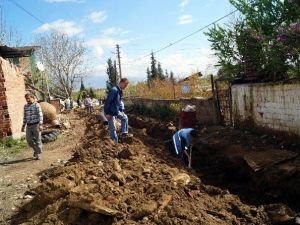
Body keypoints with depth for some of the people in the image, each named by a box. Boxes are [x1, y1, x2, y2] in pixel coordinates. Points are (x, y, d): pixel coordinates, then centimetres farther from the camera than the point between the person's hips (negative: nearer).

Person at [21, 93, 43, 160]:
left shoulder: (36, 105, -7)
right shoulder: (25, 106, 12)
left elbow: (40, 115, -14)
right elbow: (25, 117, 19)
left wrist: (40, 125, -23)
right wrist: (23, 126, 17)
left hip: (36, 124, -5)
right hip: (29, 125, 5)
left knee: (38, 139, -1)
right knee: (29, 139, -2)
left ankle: (38, 154, 9)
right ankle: (35, 149, 23)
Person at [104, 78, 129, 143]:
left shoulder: (120, 91, 7)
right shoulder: (114, 90, -23)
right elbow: (107, 101, -24)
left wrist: (121, 111, 15)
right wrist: (107, 113, -23)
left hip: (116, 111, 10)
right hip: (111, 112, -10)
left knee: (125, 118, 20)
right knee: (112, 128, 0)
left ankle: (124, 133, 22)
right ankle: (115, 142, 9)